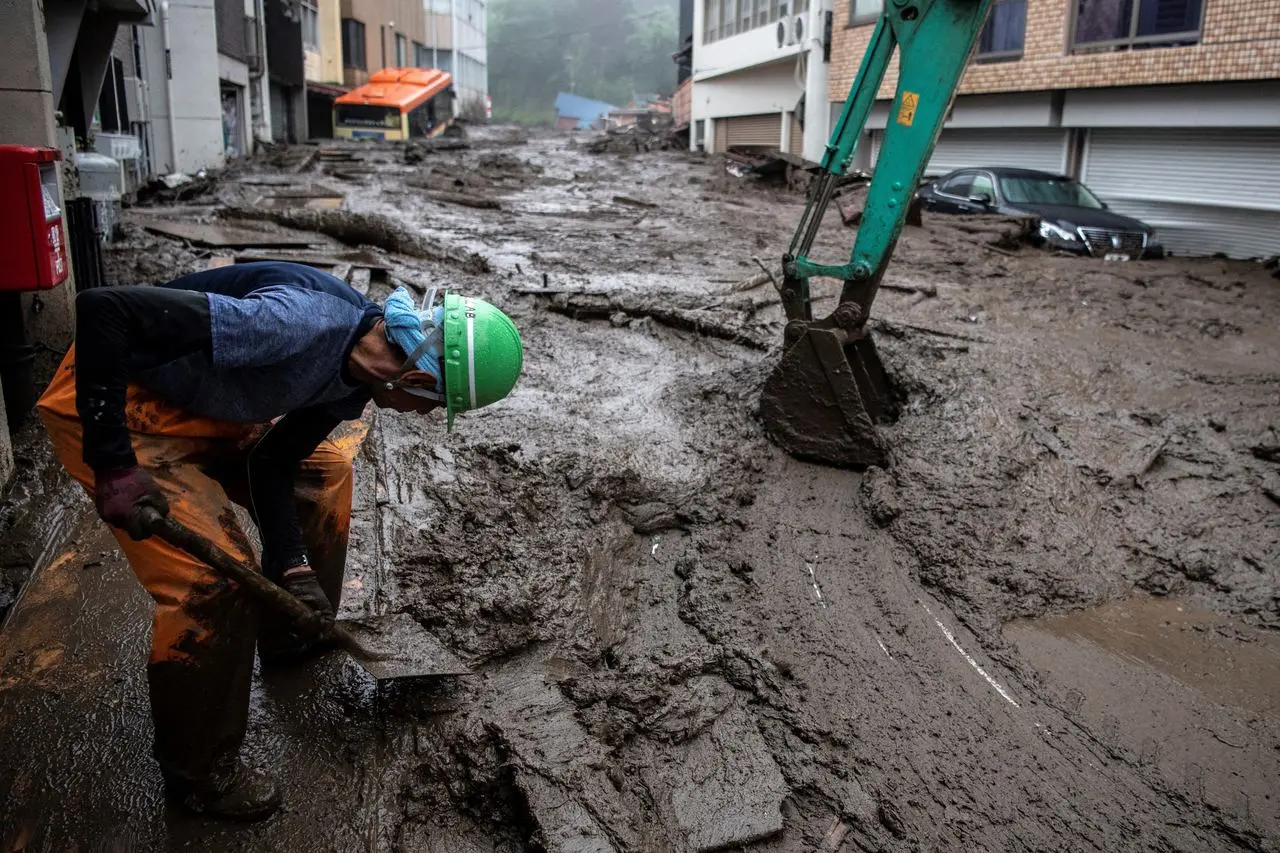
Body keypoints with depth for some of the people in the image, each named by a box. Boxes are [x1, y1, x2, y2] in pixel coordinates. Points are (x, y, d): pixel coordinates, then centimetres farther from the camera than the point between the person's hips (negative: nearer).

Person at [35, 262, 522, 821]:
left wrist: (293, 566, -10)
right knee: (215, 578, -15)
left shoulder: (356, 372, -8)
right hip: (111, 406, -8)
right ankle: (197, 770, 8)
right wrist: (113, 466, -32)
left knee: (320, 467, 13)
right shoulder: (296, 324, -36)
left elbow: (272, 462, 1)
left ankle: (291, 639, 33)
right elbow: (102, 308, -35)